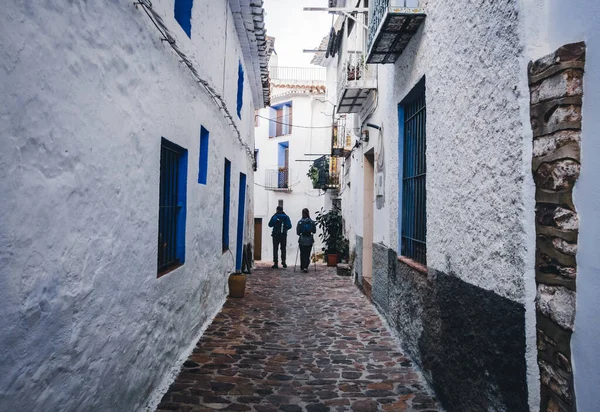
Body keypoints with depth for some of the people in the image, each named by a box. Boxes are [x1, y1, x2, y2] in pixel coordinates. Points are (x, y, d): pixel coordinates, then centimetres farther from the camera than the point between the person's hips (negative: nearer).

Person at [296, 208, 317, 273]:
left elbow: (297, 232, -5)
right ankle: (305, 267, -8)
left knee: (302, 254, 13)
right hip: (309, 240, 0)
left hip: (302, 240, 0)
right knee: (307, 254, 5)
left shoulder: (300, 222, -9)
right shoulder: (312, 222, -7)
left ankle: (302, 267, 23)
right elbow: (314, 231, 0)